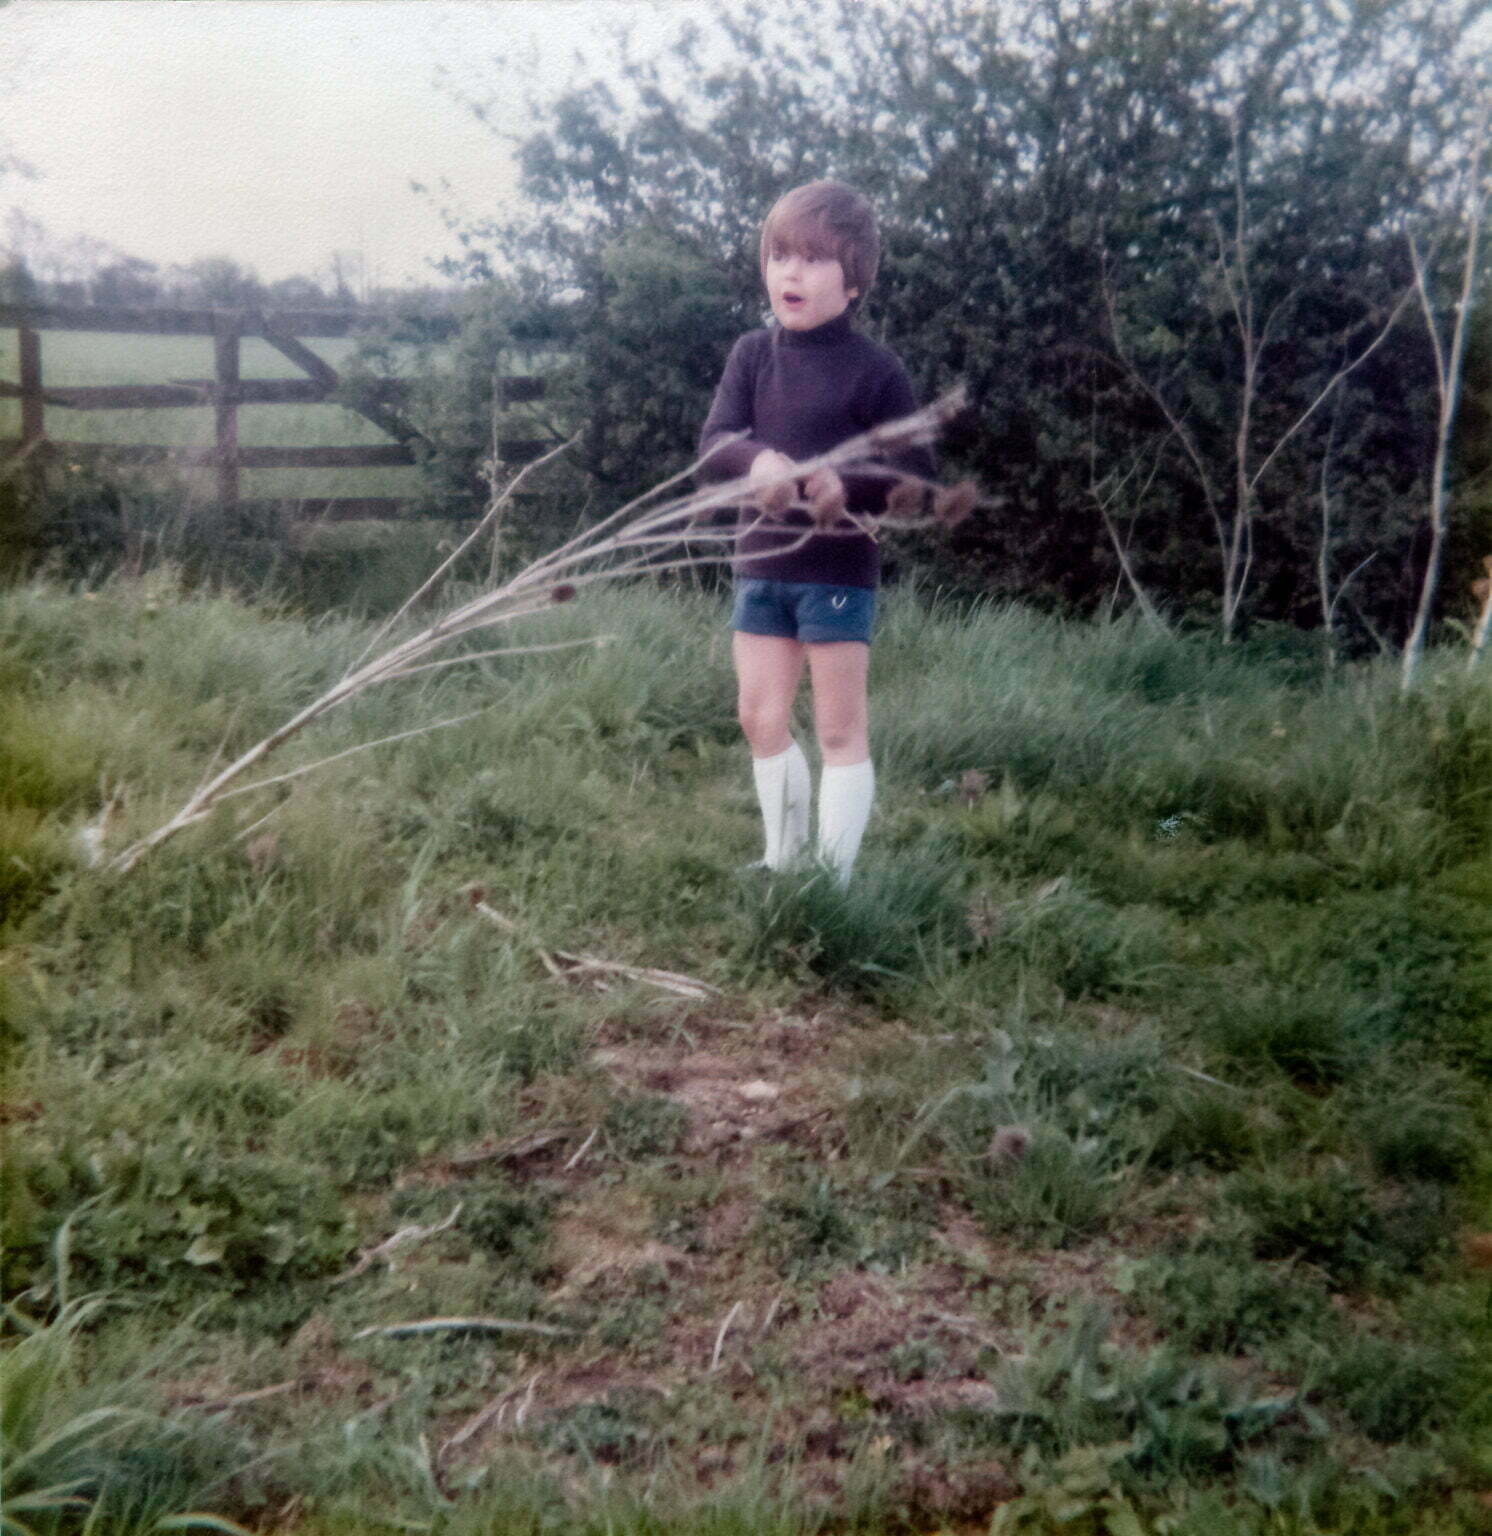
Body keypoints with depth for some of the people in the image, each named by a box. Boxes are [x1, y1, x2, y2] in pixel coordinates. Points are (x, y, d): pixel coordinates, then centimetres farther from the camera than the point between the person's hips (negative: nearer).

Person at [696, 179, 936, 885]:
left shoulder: (874, 368, -9)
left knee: (840, 730, 3)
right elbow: (712, 445, -6)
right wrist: (756, 459, -29)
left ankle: (834, 876, 13)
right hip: (762, 563, 5)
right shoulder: (752, 354, 4)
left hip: (839, 569, -5)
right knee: (760, 718, 12)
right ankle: (783, 857, 28)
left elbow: (919, 476, -8)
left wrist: (848, 485, -27)